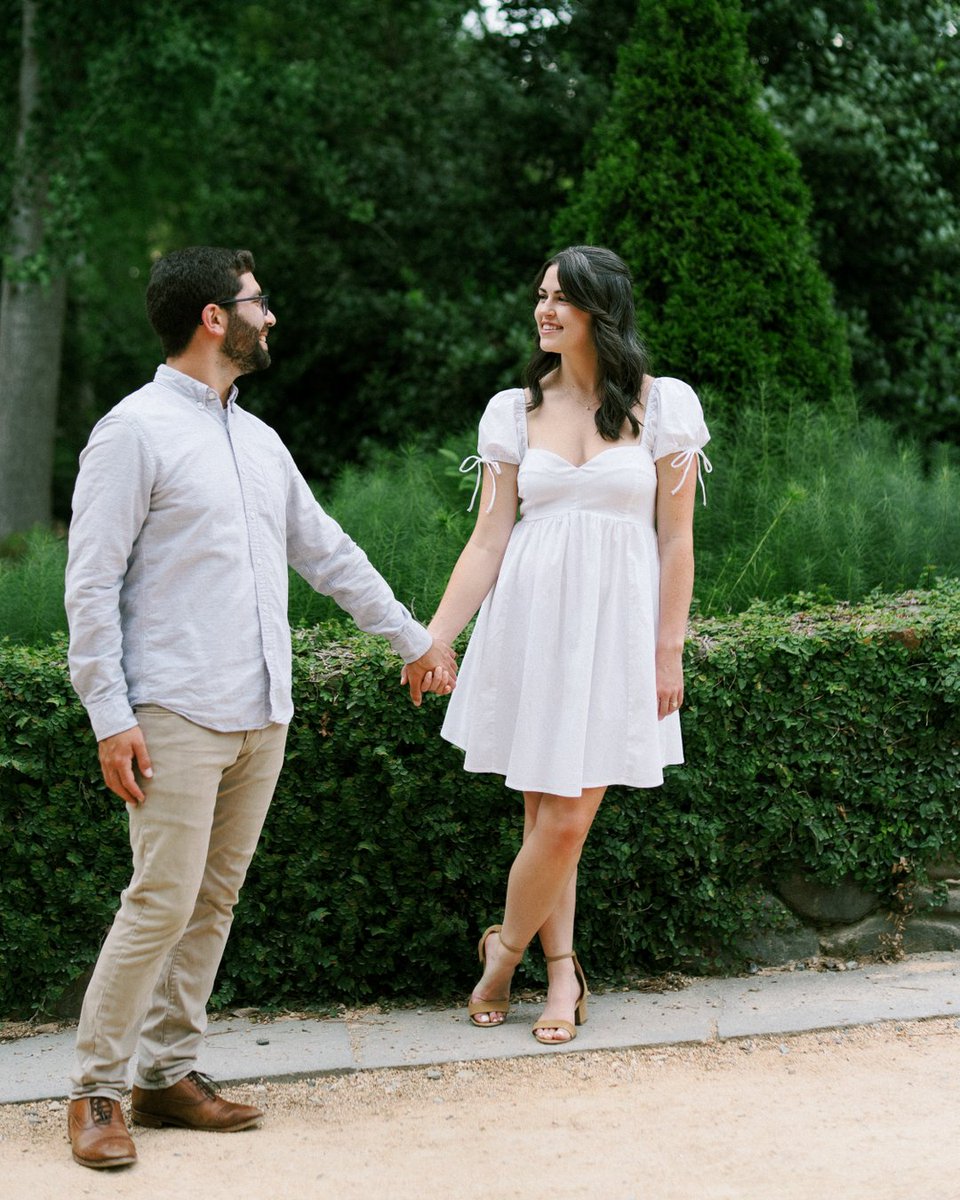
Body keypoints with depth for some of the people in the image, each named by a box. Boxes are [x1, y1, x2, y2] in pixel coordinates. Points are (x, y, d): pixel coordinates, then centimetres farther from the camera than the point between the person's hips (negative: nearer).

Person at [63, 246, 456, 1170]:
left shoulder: (258, 440, 16)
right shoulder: (135, 432, -8)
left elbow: (327, 552, 25)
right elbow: (91, 585, -10)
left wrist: (412, 637, 27)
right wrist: (111, 716, -16)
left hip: (261, 714, 8)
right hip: (178, 714, -7)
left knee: (215, 900, 9)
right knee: (162, 903, -9)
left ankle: (169, 1074, 17)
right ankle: (95, 1089, 3)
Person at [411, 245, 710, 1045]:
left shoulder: (662, 406, 1)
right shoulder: (514, 410, 6)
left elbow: (676, 541, 2)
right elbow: (489, 538, 5)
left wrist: (670, 651, -2)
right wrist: (434, 635, -3)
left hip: (616, 625, -2)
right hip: (531, 619, 2)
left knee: (568, 819, -5)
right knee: (549, 816, 3)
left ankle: (506, 950, 17)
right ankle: (562, 975, 17)